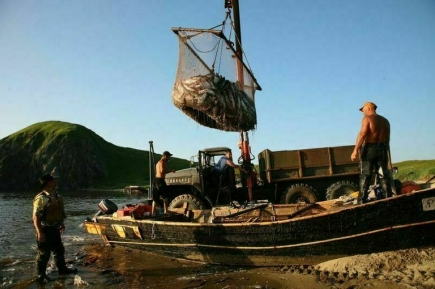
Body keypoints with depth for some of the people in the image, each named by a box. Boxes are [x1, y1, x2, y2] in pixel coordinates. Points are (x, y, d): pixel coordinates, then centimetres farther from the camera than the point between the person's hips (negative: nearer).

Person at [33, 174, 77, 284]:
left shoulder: (56, 196, 6)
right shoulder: (41, 198, -21)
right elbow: (36, 216, -23)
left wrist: (62, 224, 21)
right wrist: (40, 232, -24)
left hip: (55, 229, 9)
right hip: (46, 230, -9)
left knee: (59, 250, 19)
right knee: (44, 253, 4)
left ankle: (62, 269, 34)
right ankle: (41, 275, 19)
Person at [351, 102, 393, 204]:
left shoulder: (367, 118, -5)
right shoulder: (385, 121, 17)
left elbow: (362, 134, -17)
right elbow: (387, 139, 16)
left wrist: (355, 150, -20)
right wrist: (386, 153, 22)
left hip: (369, 148, -6)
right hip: (382, 149, 6)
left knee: (365, 175, -4)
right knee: (383, 175, 9)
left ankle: (362, 200, -5)